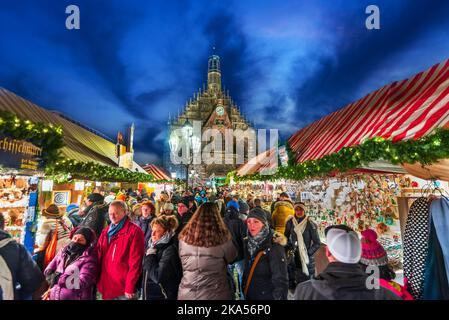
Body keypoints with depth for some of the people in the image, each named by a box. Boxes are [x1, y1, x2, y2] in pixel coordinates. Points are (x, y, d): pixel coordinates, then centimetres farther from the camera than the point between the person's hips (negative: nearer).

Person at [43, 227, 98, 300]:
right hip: (54, 297, 4)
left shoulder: (89, 259, -13)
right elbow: (48, 271, 4)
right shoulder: (63, 252, 4)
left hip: (76, 297, -4)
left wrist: (58, 279, -13)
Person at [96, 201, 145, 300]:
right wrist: (98, 280, 6)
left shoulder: (134, 231, -13)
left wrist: (130, 287, -15)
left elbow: (135, 261, -15)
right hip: (106, 285, 6)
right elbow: (98, 255, 12)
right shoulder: (106, 231, 9)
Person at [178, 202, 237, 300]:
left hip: (187, 294, 2)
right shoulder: (222, 238, -22)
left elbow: (182, 261, 5)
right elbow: (233, 258, -2)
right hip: (215, 294, -2)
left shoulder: (184, 237, -13)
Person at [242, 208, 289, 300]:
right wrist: (244, 291, 8)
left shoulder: (274, 245, -20)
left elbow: (280, 279, -19)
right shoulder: (247, 242, -2)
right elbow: (247, 272, 8)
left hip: (268, 296, -5)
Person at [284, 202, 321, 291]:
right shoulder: (290, 222, -1)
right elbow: (286, 237, 13)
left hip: (306, 259, -3)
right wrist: (288, 247, 1)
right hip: (293, 257, 3)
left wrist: (308, 253, -11)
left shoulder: (310, 224, -11)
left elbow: (317, 243, -4)